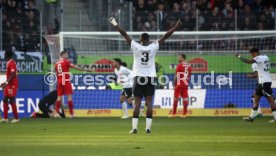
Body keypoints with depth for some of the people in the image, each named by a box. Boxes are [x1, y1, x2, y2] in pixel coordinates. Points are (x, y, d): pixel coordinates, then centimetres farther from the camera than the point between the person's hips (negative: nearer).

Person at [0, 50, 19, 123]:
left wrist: (7, 82, -28)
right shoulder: (9, 63, 14)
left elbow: (13, 75, -25)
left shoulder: (11, 63, -16)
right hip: (9, 85, 10)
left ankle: (16, 118, -1)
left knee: (11, 100, -6)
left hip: (12, 85, -10)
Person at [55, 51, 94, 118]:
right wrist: (86, 70, -6)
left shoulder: (56, 63, 13)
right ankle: (71, 113, -7)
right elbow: (75, 67, -8)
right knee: (69, 96, -4)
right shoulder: (66, 62, -5)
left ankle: (56, 112, 0)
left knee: (59, 97, 7)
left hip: (59, 82, 6)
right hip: (66, 81, -6)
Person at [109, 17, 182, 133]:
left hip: (138, 77, 0)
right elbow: (166, 36, 0)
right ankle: (148, 127, -3)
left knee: (137, 102, -1)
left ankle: (134, 127, -6)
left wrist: (115, 24, 5)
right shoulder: (153, 47, -4)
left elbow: (124, 34, -2)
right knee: (149, 103, 1)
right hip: (150, 78, 0)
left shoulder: (136, 47, -6)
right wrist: (176, 27, 7)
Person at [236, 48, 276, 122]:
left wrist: (239, 56, -9)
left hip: (265, 82, -10)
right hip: (262, 82, 10)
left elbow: (248, 61, -21)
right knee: (256, 97, 13)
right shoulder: (265, 57, 14)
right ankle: (251, 117, 17)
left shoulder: (259, 58, -13)